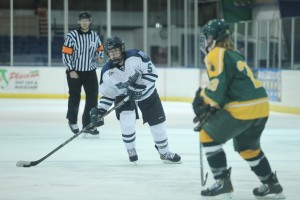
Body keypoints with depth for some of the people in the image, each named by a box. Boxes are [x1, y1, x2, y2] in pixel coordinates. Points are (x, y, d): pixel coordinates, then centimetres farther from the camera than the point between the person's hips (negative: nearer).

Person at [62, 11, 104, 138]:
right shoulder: (72, 36, -11)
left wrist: (100, 56, -7)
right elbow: (66, 54, -11)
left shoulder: (94, 36, 2)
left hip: (90, 71, 3)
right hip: (74, 71, -3)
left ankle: (88, 126, -2)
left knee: (92, 98, -6)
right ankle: (72, 121, 36)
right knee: (74, 98, 9)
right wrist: (71, 70, -15)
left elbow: (100, 49, 16)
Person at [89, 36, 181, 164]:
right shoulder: (107, 72, -18)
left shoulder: (135, 57, -28)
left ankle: (165, 153, 22)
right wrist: (100, 111, -18)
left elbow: (152, 73, -24)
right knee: (126, 120, -22)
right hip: (123, 95, 1)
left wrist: (138, 87, -32)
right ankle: (131, 151, 0)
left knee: (157, 121, 4)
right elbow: (107, 94, -8)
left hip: (146, 93, -1)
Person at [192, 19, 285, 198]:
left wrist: (203, 101, -2)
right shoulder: (234, 55, 24)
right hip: (261, 106, 9)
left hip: (242, 108, -9)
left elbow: (218, 84, -16)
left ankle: (222, 181, -1)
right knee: (248, 147, 26)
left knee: (208, 135, 3)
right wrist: (209, 105, 19)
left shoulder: (216, 55, -5)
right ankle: (272, 185, 27)